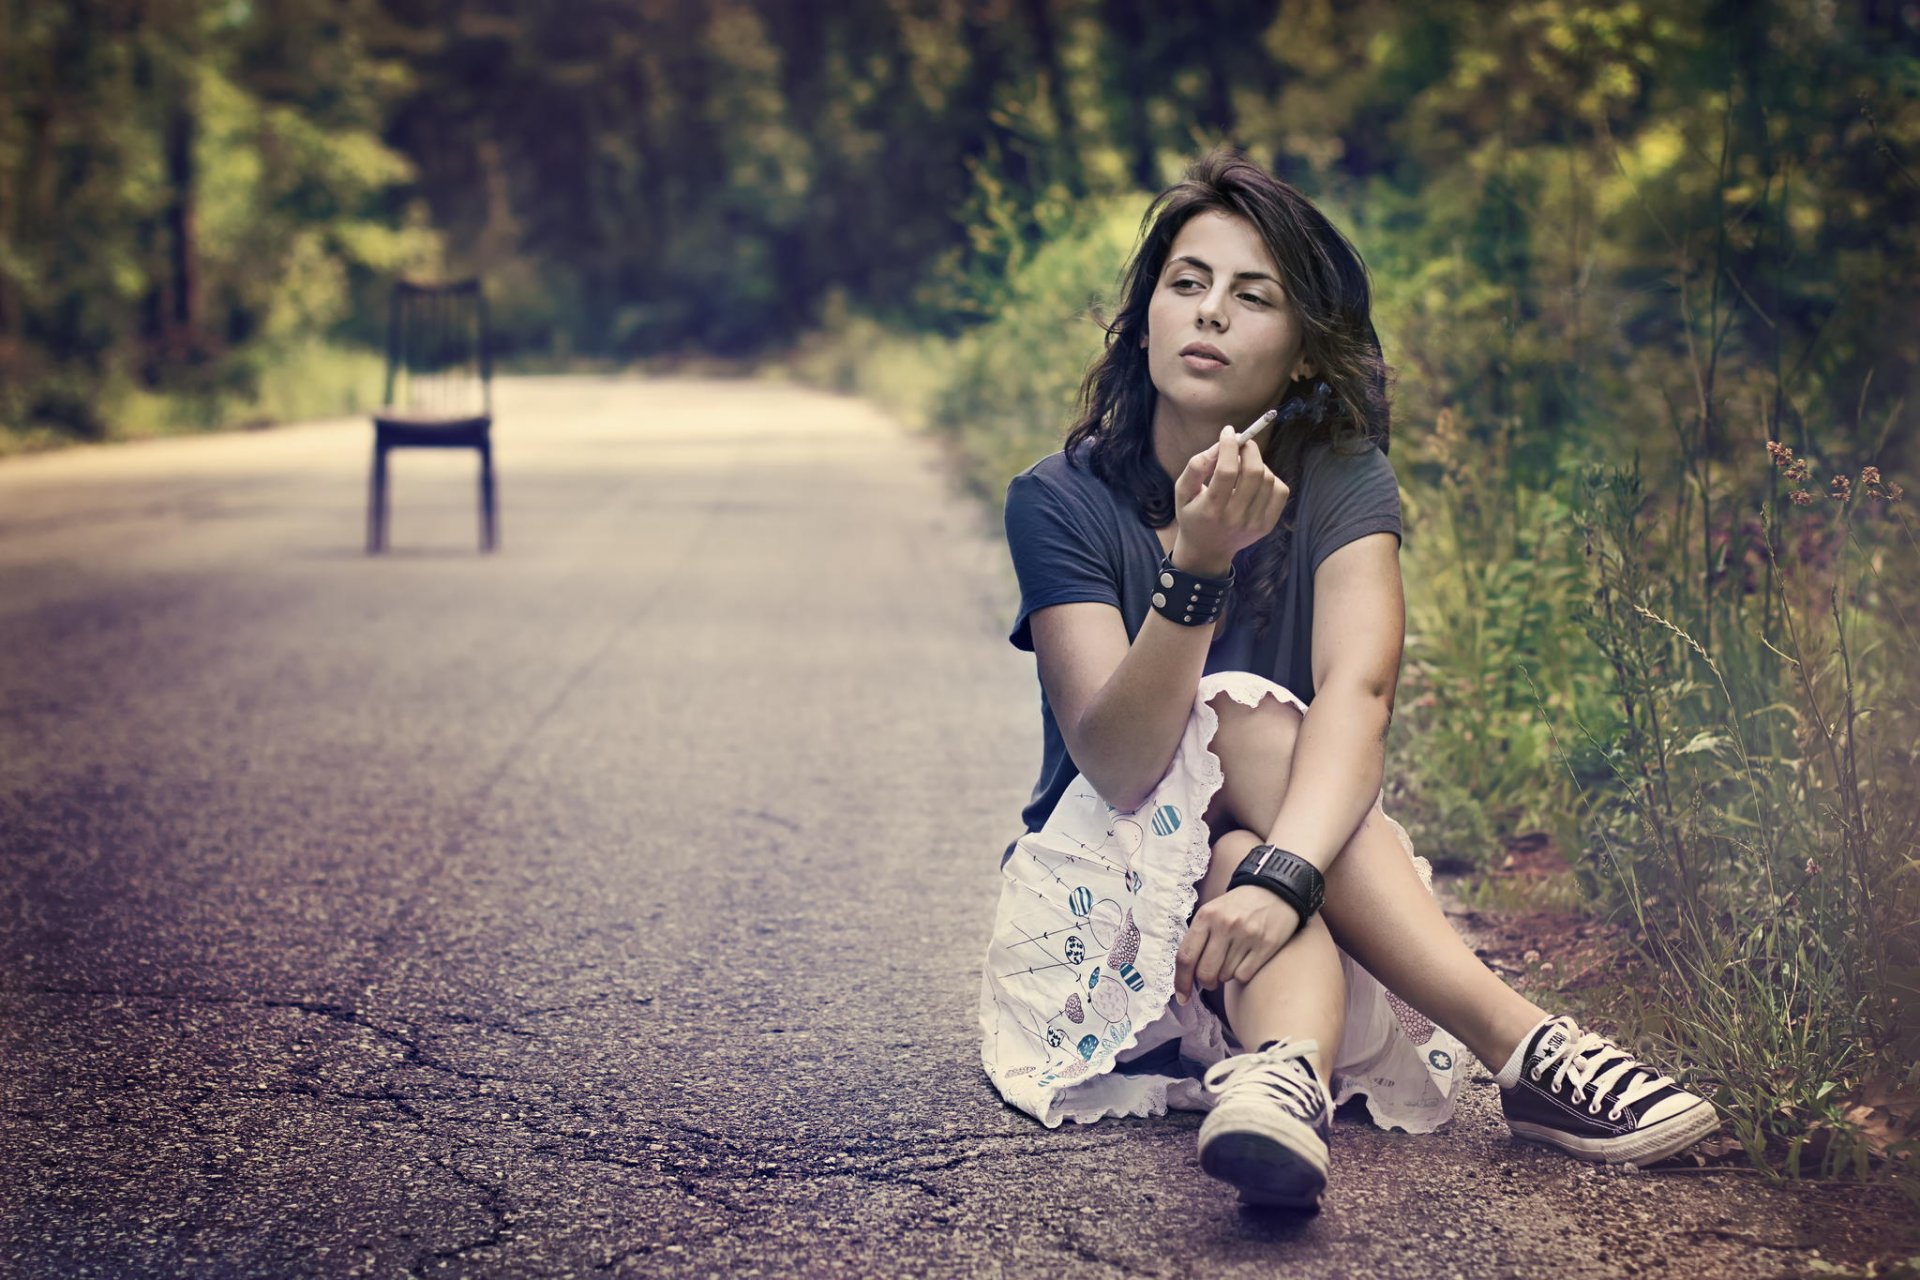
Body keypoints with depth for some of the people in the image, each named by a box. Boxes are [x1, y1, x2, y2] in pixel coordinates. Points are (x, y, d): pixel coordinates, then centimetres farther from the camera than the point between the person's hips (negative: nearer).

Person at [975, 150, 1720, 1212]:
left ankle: (1282, 1077, -56)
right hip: (1108, 901, -1)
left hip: (1307, 888, 1)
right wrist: (1196, 571, -39)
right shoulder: (1062, 500, -10)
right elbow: (1118, 765, -23)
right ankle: (1520, 1042, -43)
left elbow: (1357, 696, -26)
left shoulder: (1341, 481, -6)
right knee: (1245, 721, -29)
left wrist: (1280, 877, -45)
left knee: (1245, 723, -30)